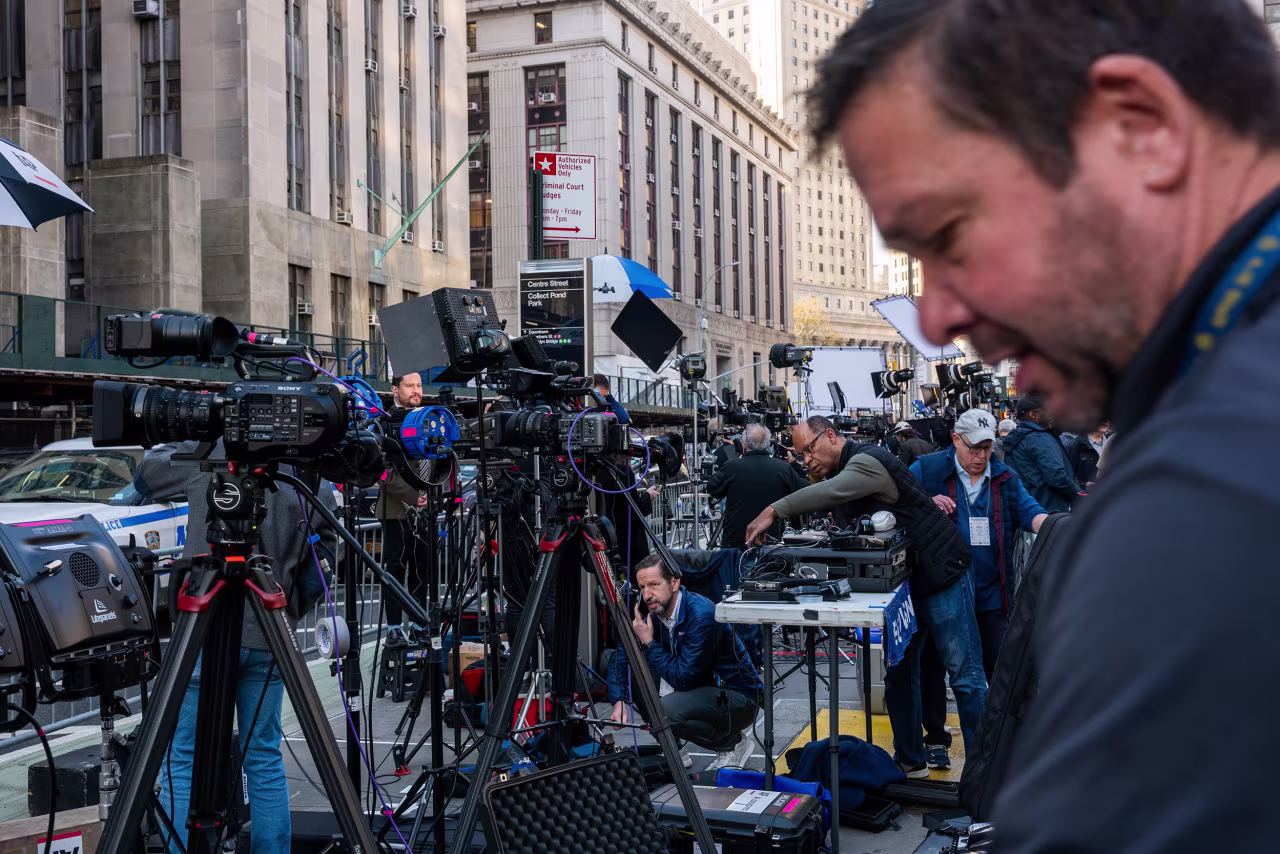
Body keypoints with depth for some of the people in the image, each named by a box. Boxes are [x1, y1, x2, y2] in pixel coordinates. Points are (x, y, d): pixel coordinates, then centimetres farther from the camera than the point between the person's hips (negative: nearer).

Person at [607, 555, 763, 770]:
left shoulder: (702, 614, -27)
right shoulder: (652, 611, -4)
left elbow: (683, 679, -29)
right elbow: (620, 657, 1)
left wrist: (649, 643, -24)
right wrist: (619, 700, -14)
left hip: (739, 699, -8)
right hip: (700, 688, 8)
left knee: (666, 710, -31)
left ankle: (733, 743, -4)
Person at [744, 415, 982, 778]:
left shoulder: (868, 462, -20)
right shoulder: (837, 474, 11)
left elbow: (829, 493, -39)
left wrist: (774, 511, -39)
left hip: (942, 575, -10)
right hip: (901, 582, 10)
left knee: (965, 677, -3)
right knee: (898, 673, 14)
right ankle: (910, 760, 27)